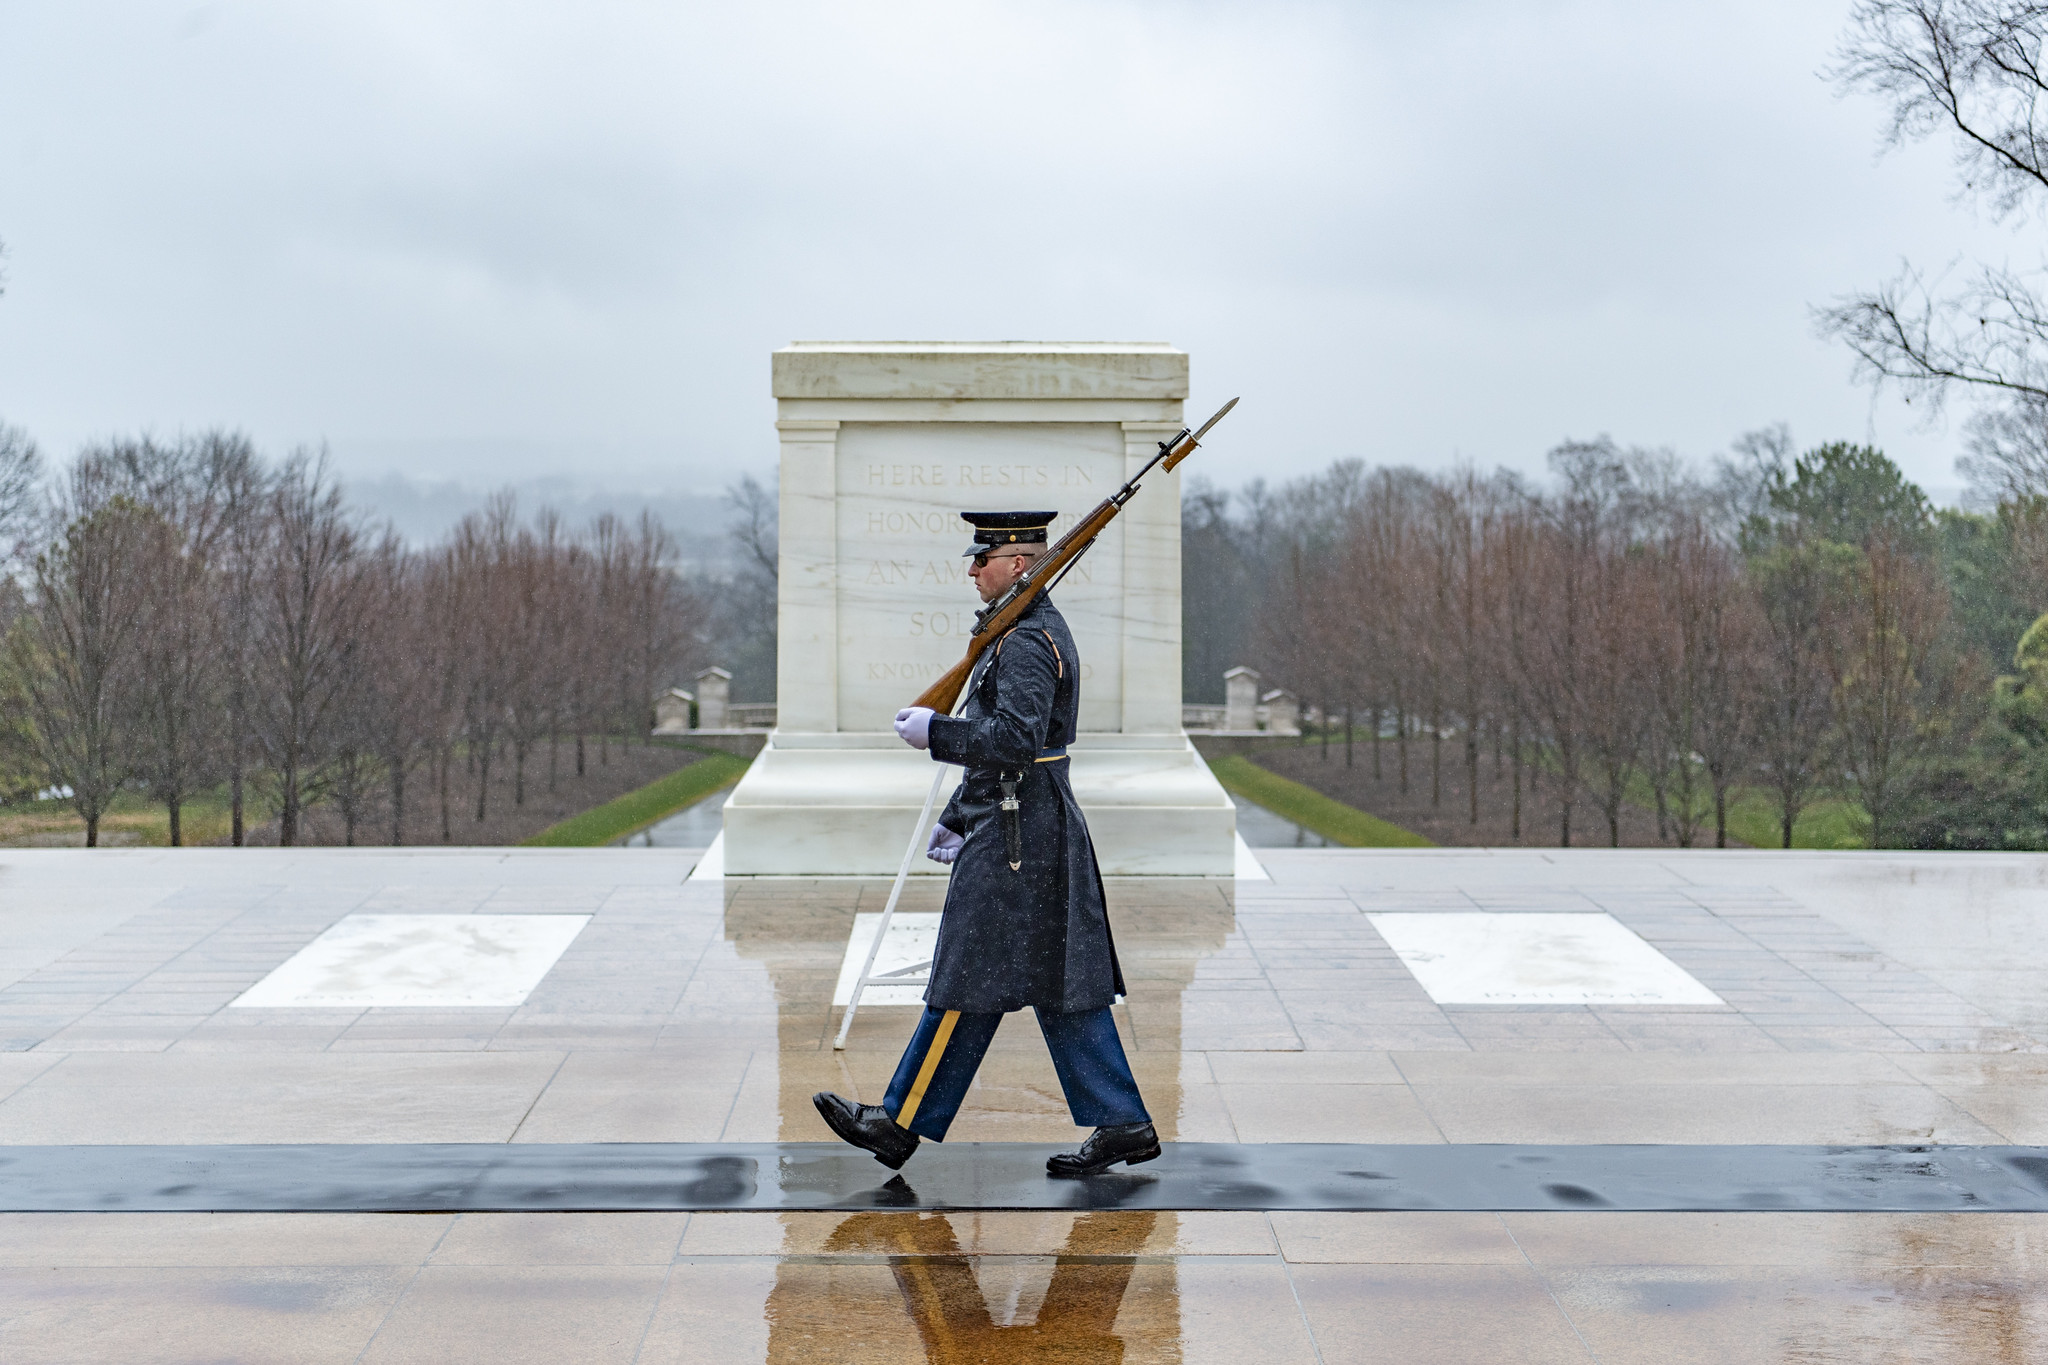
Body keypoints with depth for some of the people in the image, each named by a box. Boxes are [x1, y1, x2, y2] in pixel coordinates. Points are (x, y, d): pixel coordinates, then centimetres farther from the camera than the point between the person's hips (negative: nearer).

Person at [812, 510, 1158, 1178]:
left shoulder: (1027, 642, -16)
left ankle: (901, 1125, 7)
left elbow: (1015, 738, -28)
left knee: (969, 985, -2)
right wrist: (957, 816, 23)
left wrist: (934, 731, -17)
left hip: (1015, 841, -10)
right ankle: (1122, 1124, 11)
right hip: (1043, 829, 10)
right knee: (1062, 987, 10)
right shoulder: (1041, 629, 17)